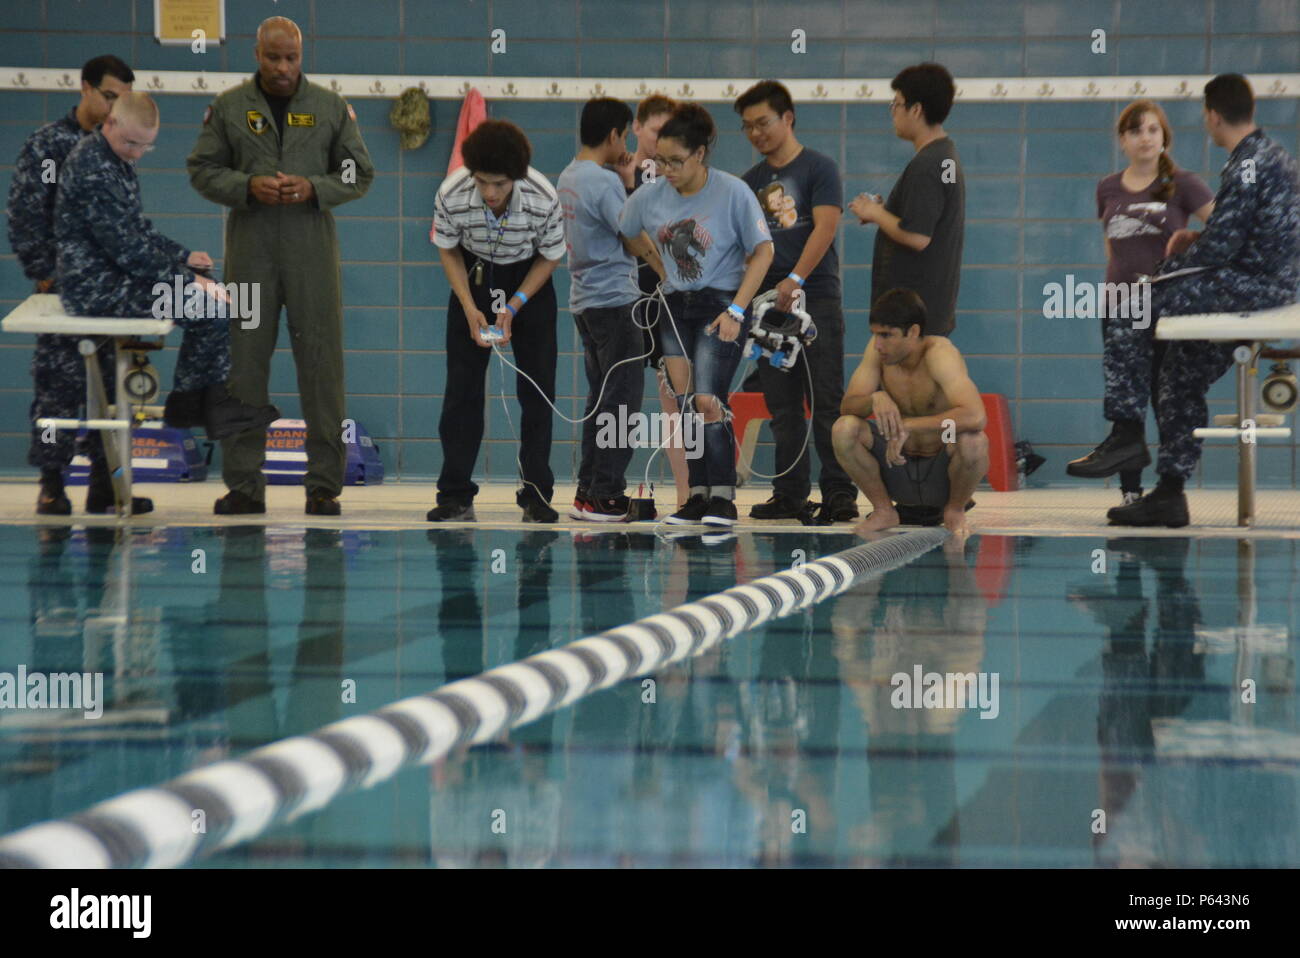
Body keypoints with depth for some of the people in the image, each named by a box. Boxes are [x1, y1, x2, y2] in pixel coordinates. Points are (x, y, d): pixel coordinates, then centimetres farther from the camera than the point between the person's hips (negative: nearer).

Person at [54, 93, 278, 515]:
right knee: (211, 309, -16)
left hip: (113, 278, 10)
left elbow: (139, 234, 23)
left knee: (214, 296, 11)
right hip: (96, 286, -10)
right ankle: (189, 400, 1)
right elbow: (127, 249, -21)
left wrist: (183, 259, 10)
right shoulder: (91, 168, -18)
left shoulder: (117, 162, 14)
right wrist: (185, 282, -17)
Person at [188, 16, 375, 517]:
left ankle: (324, 485, 4)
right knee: (246, 363, 1)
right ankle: (244, 485, 7)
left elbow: (360, 174, 7)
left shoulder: (331, 107, 5)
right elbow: (201, 170, 5)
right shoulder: (228, 107, 5)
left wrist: (314, 188, -11)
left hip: (312, 251, 0)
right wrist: (247, 186, -13)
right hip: (250, 250, 0)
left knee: (321, 364, -1)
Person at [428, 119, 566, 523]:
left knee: (537, 389, -6)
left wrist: (514, 308, -19)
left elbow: (550, 257, -11)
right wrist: (470, 308, -17)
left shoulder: (543, 199, -29)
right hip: (473, 277, 1)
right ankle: (455, 495, -1)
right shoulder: (452, 195, -27)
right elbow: (448, 251, -8)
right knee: (462, 387, -5)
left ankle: (536, 496, 0)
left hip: (529, 280, -1)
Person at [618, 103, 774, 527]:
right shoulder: (650, 196, -2)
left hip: (720, 305, -5)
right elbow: (626, 234, 18)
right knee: (685, 404, 2)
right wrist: (658, 265, 9)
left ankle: (723, 499, -11)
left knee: (707, 401, -16)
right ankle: (698, 496, 9)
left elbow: (762, 252, -9)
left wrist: (735, 311, -14)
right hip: (675, 308, 5)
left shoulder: (734, 192, -13)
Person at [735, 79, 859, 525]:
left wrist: (796, 279, -22)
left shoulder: (819, 169, -1)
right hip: (769, 303, 6)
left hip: (816, 299, -5)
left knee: (826, 401, -7)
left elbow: (824, 227, -12)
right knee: (783, 406, 6)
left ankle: (839, 494, -6)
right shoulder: (751, 180, 16)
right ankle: (790, 494, 11)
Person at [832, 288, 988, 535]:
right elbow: (847, 406, -7)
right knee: (843, 428, -20)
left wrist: (908, 426, -38)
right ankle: (884, 510, 3)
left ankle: (955, 510, -3)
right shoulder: (878, 349, -8)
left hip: (941, 475, -4)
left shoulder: (939, 353, -23)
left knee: (973, 441, -35)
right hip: (898, 467, 4)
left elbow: (975, 416, -38)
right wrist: (875, 399, -30)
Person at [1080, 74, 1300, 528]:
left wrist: (1172, 264, -3)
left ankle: (1128, 430, -4)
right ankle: (1170, 493, 13)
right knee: (1181, 373, 14)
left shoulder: (1246, 167, -16)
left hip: (1250, 285, -10)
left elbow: (1220, 248, -19)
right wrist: (1198, 239, 13)